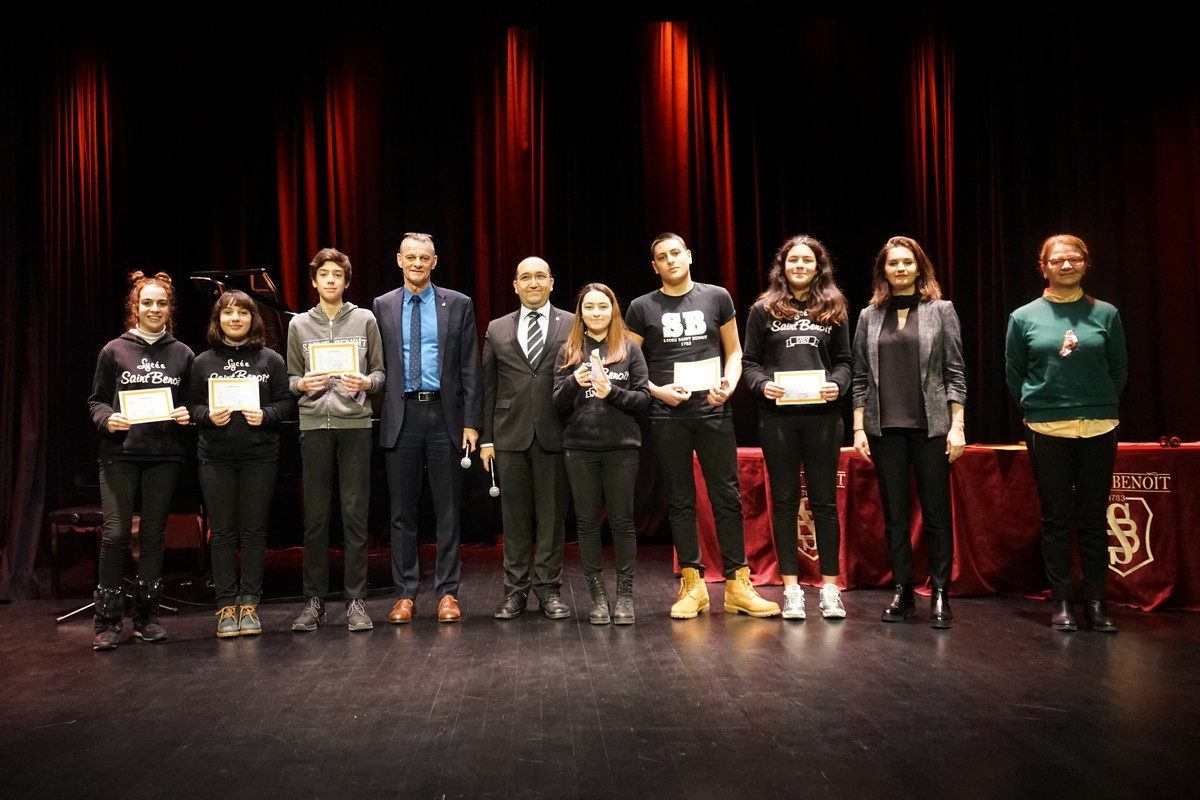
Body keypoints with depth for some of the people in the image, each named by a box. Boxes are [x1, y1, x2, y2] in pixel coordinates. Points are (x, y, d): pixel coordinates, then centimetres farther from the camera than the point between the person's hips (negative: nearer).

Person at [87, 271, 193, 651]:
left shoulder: (182, 354, 7)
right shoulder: (114, 350, 3)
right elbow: (96, 401, 6)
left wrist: (187, 415, -8)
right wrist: (108, 419, -14)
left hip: (164, 455, 2)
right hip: (120, 454, -2)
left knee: (154, 534, 8)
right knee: (115, 533, -6)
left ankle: (146, 616, 18)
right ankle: (107, 620, 5)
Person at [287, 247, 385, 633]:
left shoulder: (365, 320, 8)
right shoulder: (299, 325, 11)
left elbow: (379, 372, 8)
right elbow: (290, 377, 13)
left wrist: (366, 383, -13)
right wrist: (302, 384, -9)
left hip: (355, 425, -1)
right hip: (314, 426, 1)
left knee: (355, 514, 1)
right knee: (315, 516, 5)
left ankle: (355, 600, 8)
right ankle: (314, 600, 13)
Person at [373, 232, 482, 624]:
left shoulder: (458, 305, 4)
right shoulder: (382, 307, 8)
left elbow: (470, 368, 2)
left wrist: (471, 421, -4)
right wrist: (375, 414, 0)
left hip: (445, 415, -1)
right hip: (401, 417, 1)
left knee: (447, 511, 6)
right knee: (402, 512, 7)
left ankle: (447, 592, 15)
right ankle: (405, 594, 17)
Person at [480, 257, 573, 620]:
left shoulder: (572, 326, 5)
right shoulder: (497, 330, 11)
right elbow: (488, 387, 10)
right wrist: (486, 438, 5)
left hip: (555, 435, -1)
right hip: (510, 435, 2)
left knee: (552, 514, 3)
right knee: (515, 515, 6)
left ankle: (549, 587, 14)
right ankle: (515, 589, 14)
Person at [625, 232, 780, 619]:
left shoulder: (717, 297, 7)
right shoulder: (642, 308, 5)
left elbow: (734, 351, 11)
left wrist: (730, 383, -7)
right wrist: (656, 391, -9)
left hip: (713, 411, 0)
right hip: (667, 416, 0)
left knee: (727, 496, 0)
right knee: (681, 500, 6)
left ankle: (737, 583, 7)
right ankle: (692, 584, 13)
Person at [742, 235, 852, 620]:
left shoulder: (833, 308, 10)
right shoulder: (764, 309, 6)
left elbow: (845, 360, 10)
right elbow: (748, 361, 4)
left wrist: (836, 384, -10)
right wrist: (763, 384, -14)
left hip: (823, 414, 1)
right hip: (777, 416, -1)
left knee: (825, 500, 5)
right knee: (784, 500, 5)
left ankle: (830, 587, 12)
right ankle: (791, 588, 11)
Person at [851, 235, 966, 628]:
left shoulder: (940, 310, 4)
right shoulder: (869, 316, 9)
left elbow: (954, 372, 1)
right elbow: (860, 378, 9)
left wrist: (957, 426, -5)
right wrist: (859, 428, 3)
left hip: (931, 426, -2)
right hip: (884, 428, 2)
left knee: (937, 512, 0)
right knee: (894, 514, 6)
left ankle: (940, 595, 8)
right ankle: (902, 592, 15)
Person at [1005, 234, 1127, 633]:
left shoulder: (1106, 314, 2)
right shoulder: (1024, 317, 1)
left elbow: (1118, 369, 10)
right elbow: (1014, 375, 8)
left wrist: (1100, 403, 8)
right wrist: (1038, 407, 8)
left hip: (1098, 429, 1)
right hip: (1047, 431, -1)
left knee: (1094, 518, 6)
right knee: (1056, 518, 4)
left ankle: (1096, 602, 14)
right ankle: (1062, 603, 11)